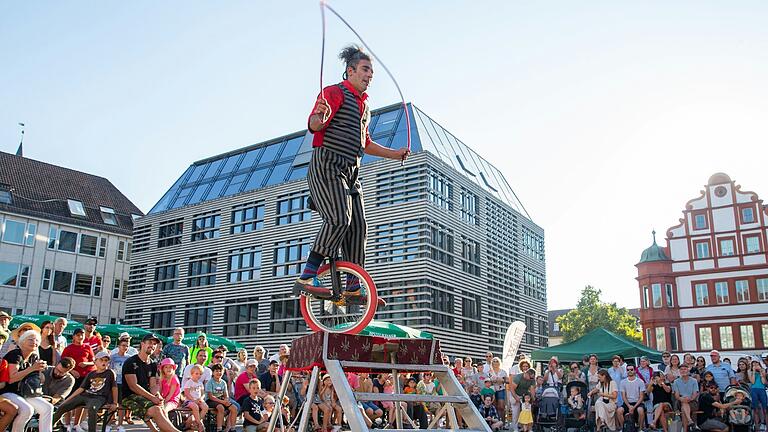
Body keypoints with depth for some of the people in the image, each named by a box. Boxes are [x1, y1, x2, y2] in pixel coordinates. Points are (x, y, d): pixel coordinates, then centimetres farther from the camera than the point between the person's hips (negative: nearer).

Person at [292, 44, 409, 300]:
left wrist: (394, 154, 29)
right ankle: (306, 278, -21)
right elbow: (313, 124, -19)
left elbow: (365, 144, 34)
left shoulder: (364, 105, 24)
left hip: (350, 171, 9)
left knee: (358, 226, 1)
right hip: (326, 165, -8)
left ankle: (353, 289, 7)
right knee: (339, 219, -25)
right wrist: (320, 117, -42)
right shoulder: (335, 92, -3)